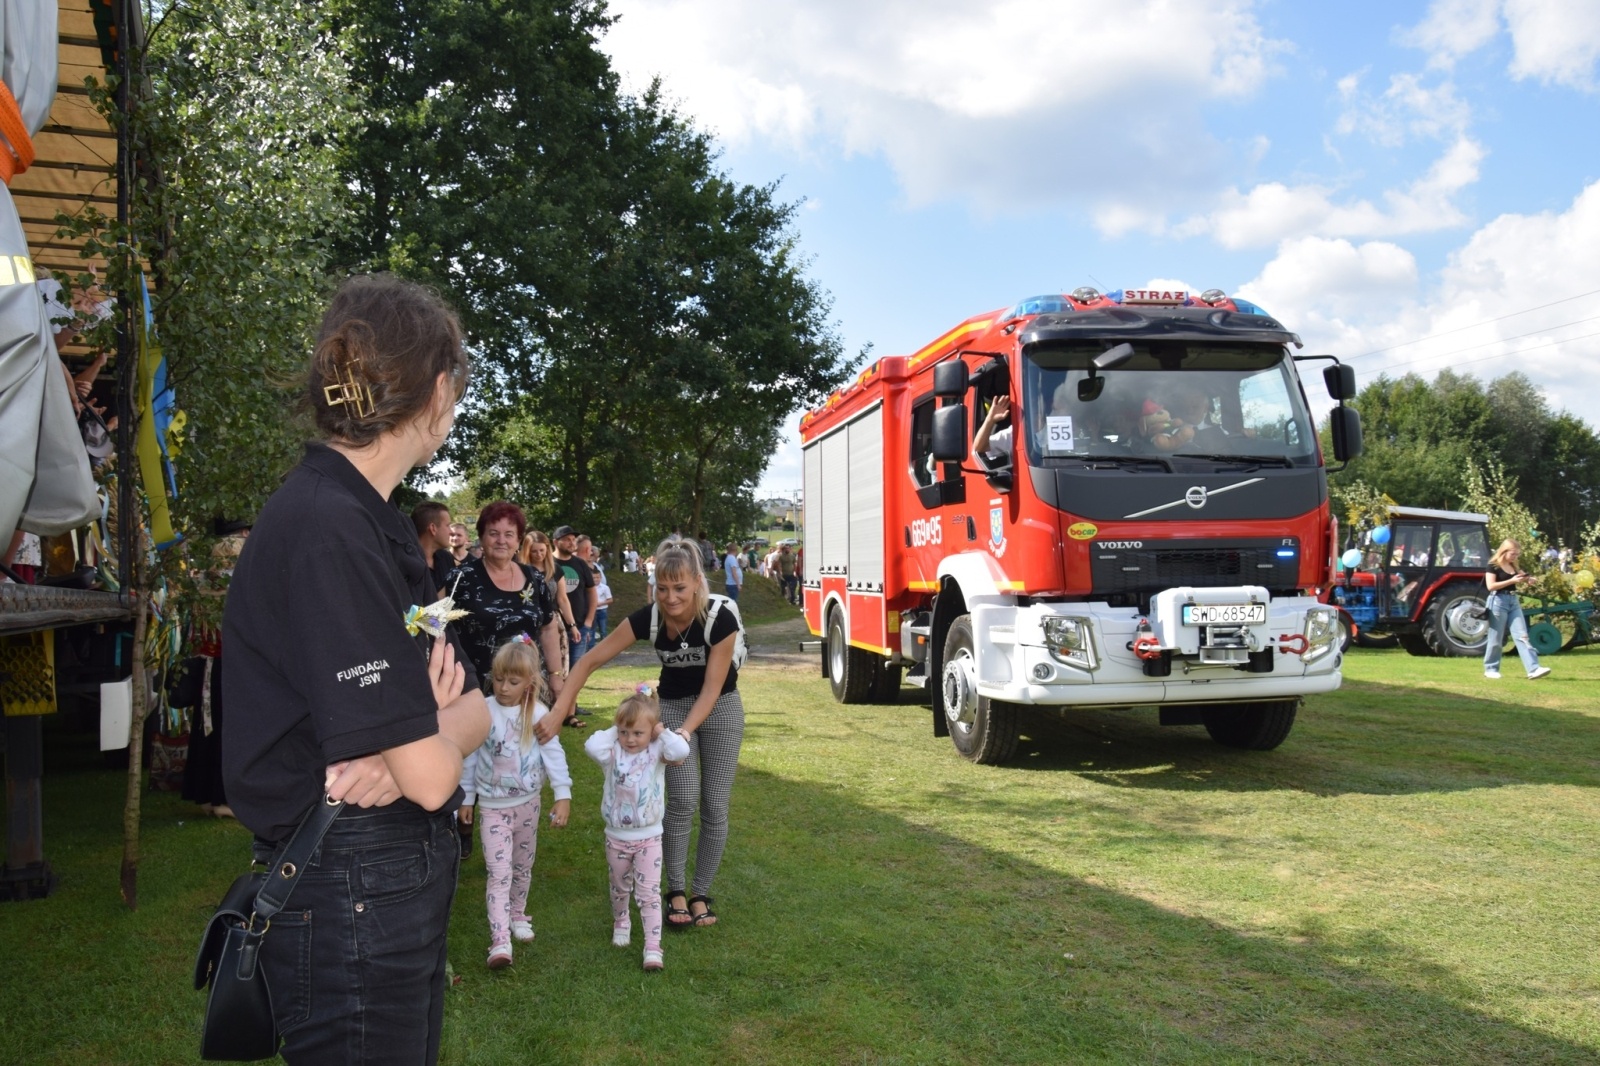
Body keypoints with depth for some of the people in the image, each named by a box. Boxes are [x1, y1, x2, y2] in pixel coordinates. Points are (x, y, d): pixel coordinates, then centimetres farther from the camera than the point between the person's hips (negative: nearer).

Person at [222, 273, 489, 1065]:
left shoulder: (374, 523, 8)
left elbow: (476, 709, 5)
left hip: (408, 875, 9)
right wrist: (437, 729, -3)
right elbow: (431, 776, -24)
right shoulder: (326, 531, -23)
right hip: (348, 894, -9)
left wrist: (418, 730, -16)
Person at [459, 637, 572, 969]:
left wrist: (563, 795, -16)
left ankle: (517, 915, 39)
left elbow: (553, 754, -9)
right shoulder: (483, 712, -9)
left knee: (522, 866, 17)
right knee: (499, 872, -10)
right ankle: (500, 941, -13)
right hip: (492, 805, -2)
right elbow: (471, 757, 0)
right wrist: (466, 798, 5)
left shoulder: (538, 714, -8)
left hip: (527, 803, 2)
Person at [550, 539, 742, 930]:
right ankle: (675, 892, 4)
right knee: (683, 800, -11)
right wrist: (559, 711, -28)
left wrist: (684, 731, -36)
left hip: (720, 707, -1)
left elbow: (711, 688, -23)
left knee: (714, 807, -1)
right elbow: (591, 661, -20)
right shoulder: (647, 618, -23)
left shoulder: (721, 620, -29)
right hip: (673, 704, 1)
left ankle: (701, 894, 14)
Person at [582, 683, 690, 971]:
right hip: (616, 837, 2)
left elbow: (681, 751, -32)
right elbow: (591, 746, -29)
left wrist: (663, 732, -18)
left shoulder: (657, 752, -11)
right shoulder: (613, 753, -8)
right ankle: (620, 923, 48)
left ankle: (653, 947, -1)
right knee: (620, 888, 23)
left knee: (649, 893, -2)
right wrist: (614, 731, -16)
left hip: (649, 838, -2)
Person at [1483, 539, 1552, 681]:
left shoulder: (1513, 566, 14)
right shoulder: (1493, 566, -8)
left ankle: (1533, 669, -10)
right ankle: (1490, 669, 11)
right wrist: (1512, 580, -21)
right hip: (1498, 601, -7)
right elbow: (1491, 586, -18)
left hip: (1513, 601, 7)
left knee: (1522, 636, -3)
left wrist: (1525, 579, -2)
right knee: (1496, 638, 0)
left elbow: (1517, 581, 20)